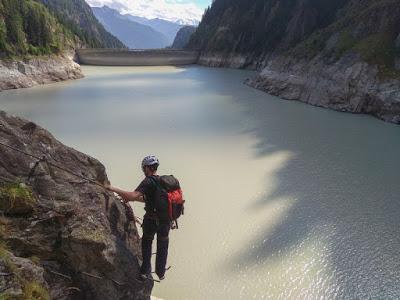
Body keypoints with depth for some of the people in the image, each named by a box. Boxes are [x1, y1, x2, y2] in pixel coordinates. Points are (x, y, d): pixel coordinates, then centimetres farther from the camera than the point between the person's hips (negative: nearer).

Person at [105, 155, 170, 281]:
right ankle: (161, 273, 37)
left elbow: (133, 195, -27)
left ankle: (145, 271, 21)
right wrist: (132, 198, 16)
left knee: (146, 243, 21)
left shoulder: (148, 181, -14)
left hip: (151, 220, -5)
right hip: (166, 220, 6)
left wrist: (113, 189, -19)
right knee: (162, 247, 23)